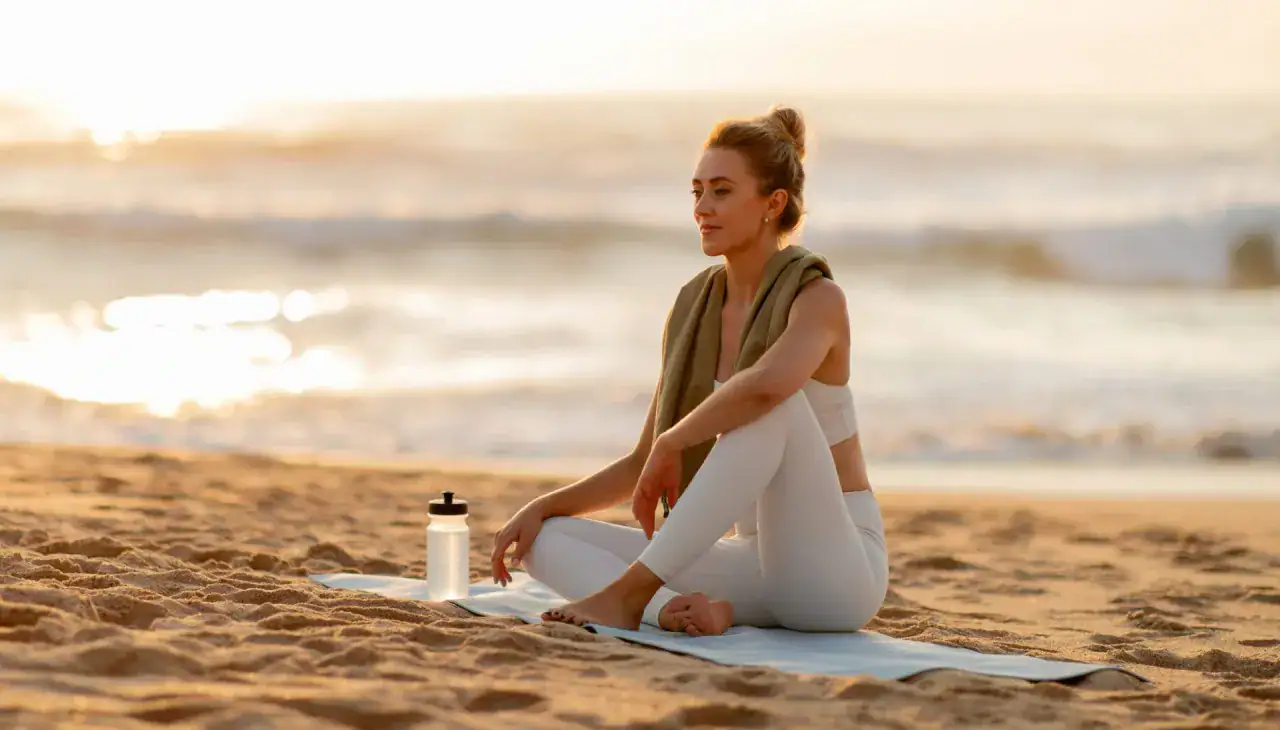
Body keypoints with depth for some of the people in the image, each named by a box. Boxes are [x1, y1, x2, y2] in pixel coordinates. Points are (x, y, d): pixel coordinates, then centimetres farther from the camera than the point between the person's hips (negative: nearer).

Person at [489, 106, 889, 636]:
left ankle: (630, 593, -32)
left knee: (775, 402, -33)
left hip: (837, 570, -7)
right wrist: (542, 506, -1)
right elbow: (641, 467, 12)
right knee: (546, 540, -4)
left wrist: (670, 445, -23)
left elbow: (767, 385, -36)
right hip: (755, 562, 7)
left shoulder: (817, 299, -11)